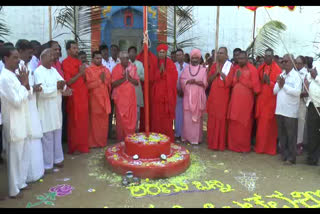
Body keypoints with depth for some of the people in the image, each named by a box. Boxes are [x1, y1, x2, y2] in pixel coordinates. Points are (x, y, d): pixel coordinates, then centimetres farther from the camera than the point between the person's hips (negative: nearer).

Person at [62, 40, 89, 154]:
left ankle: (82, 145, 25)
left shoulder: (79, 62, 13)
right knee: (75, 123, 3)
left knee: (83, 122, 12)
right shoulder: (66, 63, -9)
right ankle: (74, 147, 15)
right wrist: (80, 73, -16)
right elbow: (68, 82, -15)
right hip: (74, 97, -7)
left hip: (83, 96, 7)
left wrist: (84, 73, -1)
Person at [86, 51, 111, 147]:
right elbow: (88, 85, -13)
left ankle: (103, 141, 20)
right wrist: (100, 80, -14)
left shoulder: (106, 69, 11)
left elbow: (110, 83, 17)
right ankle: (94, 142, 13)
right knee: (95, 122, 2)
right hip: (94, 99, -4)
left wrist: (105, 80, 0)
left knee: (104, 121, 9)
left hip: (105, 99, 5)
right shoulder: (88, 70, -5)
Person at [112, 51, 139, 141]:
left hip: (131, 97, 3)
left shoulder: (133, 67, 6)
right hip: (120, 97, -3)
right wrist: (123, 78, -18)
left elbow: (137, 82, 3)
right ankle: (121, 139, 11)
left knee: (132, 118, 3)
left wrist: (129, 77, -14)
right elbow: (113, 84, -8)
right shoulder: (116, 69, -2)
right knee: (121, 118, -1)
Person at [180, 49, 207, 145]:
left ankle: (196, 138, 4)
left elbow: (205, 83, -1)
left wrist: (195, 81, -16)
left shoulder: (203, 69, 6)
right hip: (188, 96, 2)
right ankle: (186, 136, 11)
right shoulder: (186, 68, 11)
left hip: (198, 96, -1)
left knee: (197, 117, -2)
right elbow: (181, 80, 4)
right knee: (187, 117, 1)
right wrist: (188, 81, -15)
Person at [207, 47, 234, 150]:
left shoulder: (230, 66, -2)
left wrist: (220, 72, -12)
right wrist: (216, 72, -10)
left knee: (221, 119, -2)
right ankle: (212, 142, 15)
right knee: (212, 119, 5)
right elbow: (209, 80, 5)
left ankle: (220, 144, 6)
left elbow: (228, 82, -12)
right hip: (213, 96, 4)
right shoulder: (214, 65, 12)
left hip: (223, 97, -4)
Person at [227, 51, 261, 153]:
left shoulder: (252, 69, -5)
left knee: (244, 124, 1)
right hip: (234, 99, 5)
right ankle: (233, 145, 17)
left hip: (246, 100, -5)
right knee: (233, 123, 5)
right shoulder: (235, 68, 11)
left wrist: (242, 78, -13)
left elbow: (255, 85, -12)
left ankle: (244, 146, 13)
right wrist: (236, 78, -3)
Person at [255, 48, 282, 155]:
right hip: (261, 98, 4)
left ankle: (269, 147, 11)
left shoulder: (277, 69, -5)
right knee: (260, 123, 6)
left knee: (269, 124, -1)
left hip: (271, 99, -4)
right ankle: (260, 146, 17)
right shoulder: (260, 68, 11)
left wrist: (269, 82, -21)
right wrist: (262, 81, -7)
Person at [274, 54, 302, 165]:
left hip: (291, 111, -6)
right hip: (280, 109, 6)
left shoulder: (296, 76, -4)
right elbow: (275, 91, 10)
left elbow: (297, 92, -16)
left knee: (291, 135, 1)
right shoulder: (281, 75, 13)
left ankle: (291, 157, 9)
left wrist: (284, 85, -12)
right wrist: (279, 84, -8)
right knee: (281, 134, 11)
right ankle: (284, 154, 23)